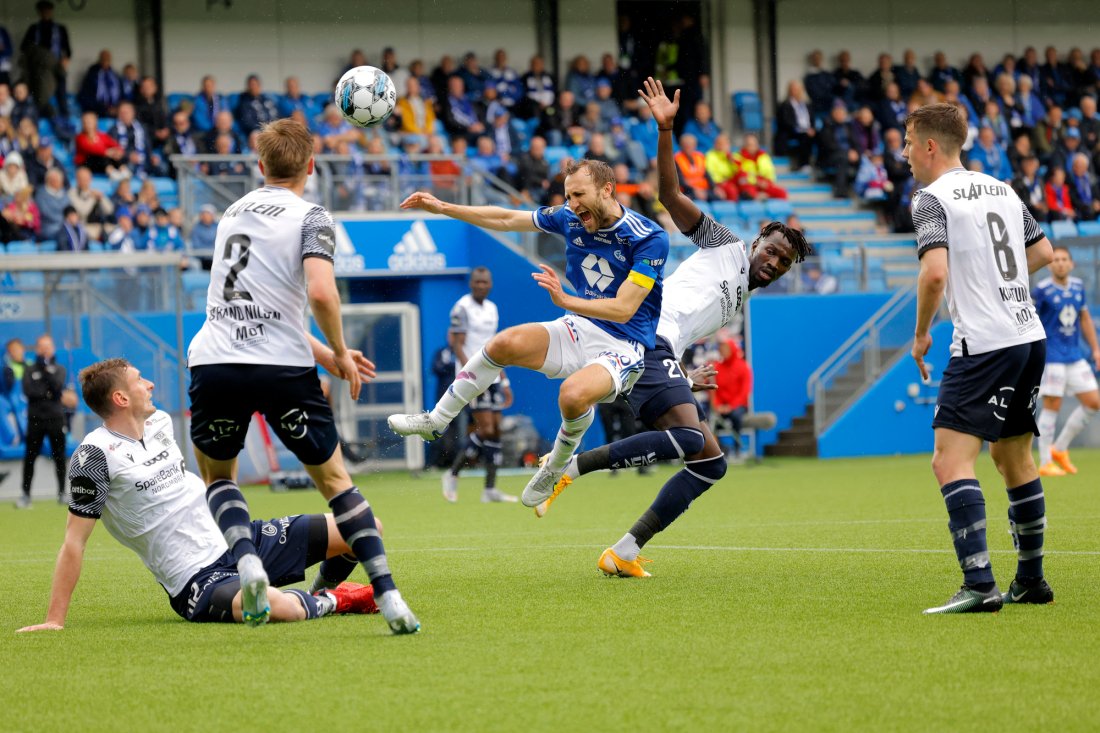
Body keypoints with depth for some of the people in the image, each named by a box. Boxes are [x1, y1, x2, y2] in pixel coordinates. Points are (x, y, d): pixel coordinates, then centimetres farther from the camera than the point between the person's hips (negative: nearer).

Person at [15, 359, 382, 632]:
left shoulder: (159, 422, 8)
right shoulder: (97, 455, -13)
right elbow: (74, 541, -13)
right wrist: (54, 620, -15)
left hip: (234, 538, 8)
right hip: (196, 580, -8)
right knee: (276, 606, -40)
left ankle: (327, 588, 29)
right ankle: (328, 603, -5)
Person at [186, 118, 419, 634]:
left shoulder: (234, 213, 20)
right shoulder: (310, 218, 1)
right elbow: (320, 292, -16)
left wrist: (320, 352, 27)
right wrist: (339, 354, 0)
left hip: (214, 360, 3)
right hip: (281, 367, -3)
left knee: (217, 477, 23)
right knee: (334, 478, 11)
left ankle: (245, 558, -7)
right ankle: (387, 595, -1)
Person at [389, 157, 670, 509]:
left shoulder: (650, 238, -20)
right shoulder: (571, 219, -2)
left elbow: (624, 309, -25)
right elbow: (507, 220, 9)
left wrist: (566, 300, -36)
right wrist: (443, 208, 6)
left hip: (623, 346, -6)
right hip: (580, 330, 6)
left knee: (574, 394, -35)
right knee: (505, 344, -14)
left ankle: (556, 466, -4)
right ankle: (435, 421, 4)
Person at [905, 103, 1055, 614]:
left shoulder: (932, 199, -8)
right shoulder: (1000, 189, 15)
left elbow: (935, 271, -22)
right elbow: (1042, 252, 24)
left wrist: (921, 333, -8)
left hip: (984, 347, -9)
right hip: (1030, 338, 9)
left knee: (950, 460, -12)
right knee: (1014, 457, 20)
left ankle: (978, 585, -24)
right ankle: (1031, 581, 26)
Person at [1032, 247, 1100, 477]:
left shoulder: (1078, 286, 9)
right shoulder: (1042, 290, -10)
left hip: (1075, 357, 7)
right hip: (1051, 357, -7)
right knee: (1052, 405, -6)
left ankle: (1059, 449, 16)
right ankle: (1045, 463, 4)